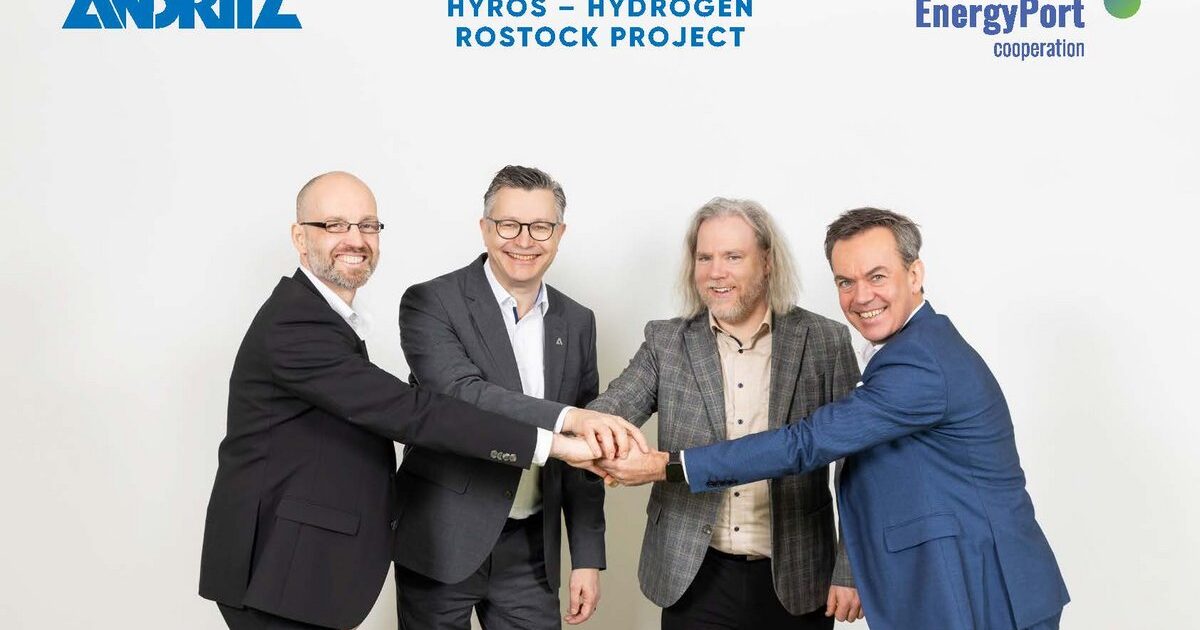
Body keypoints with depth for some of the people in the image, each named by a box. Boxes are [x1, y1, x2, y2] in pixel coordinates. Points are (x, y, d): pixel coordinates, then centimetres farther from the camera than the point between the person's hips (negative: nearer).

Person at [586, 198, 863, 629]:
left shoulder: (826, 342, -2)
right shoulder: (666, 342, 2)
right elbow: (607, 412, -9)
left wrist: (851, 571, -2)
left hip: (797, 581, -1)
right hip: (694, 578, 1)